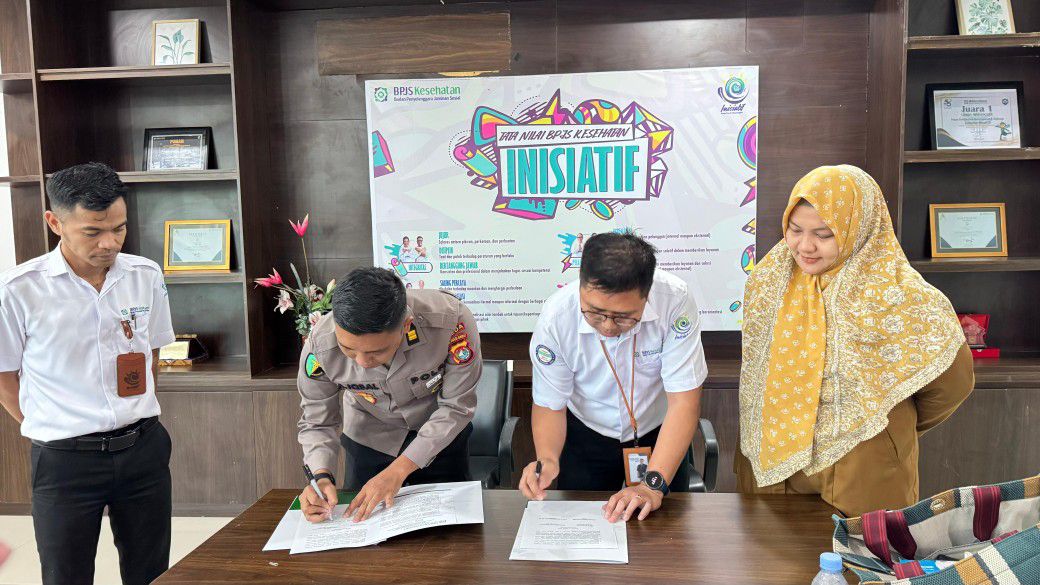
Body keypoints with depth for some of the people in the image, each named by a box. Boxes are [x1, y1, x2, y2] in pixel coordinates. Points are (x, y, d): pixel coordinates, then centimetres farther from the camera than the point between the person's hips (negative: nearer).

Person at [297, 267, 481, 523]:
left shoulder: (452, 321, -37)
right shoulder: (320, 346, -31)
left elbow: (456, 407, -24)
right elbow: (317, 423, -14)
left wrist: (398, 470, -27)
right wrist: (322, 477, -32)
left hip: (442, 437, 0)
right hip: (369, 441, 1)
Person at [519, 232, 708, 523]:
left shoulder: (675, 301, -31)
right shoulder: (556, 317, -28)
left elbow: (684, 400, -28)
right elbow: (549, 404, -15)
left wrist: (653, 484, -36)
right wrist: (547, 458, -35)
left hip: (659, 433, 0)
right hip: (587, 436, 0)